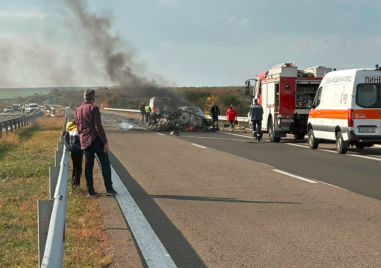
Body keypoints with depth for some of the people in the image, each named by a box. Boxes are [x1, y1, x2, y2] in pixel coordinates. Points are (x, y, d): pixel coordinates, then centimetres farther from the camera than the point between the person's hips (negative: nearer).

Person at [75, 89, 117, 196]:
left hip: (85, 142, 6)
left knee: (88, 165, 9)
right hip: (96, 140, -6)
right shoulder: (93, 108, -10)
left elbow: (78, 127, 16)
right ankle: (109, 189, -1)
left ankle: (90, 190, 8)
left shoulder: (78, 110, 12)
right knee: (105, 164, 1)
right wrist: (105, 141, -14)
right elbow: (98, 126, -16)